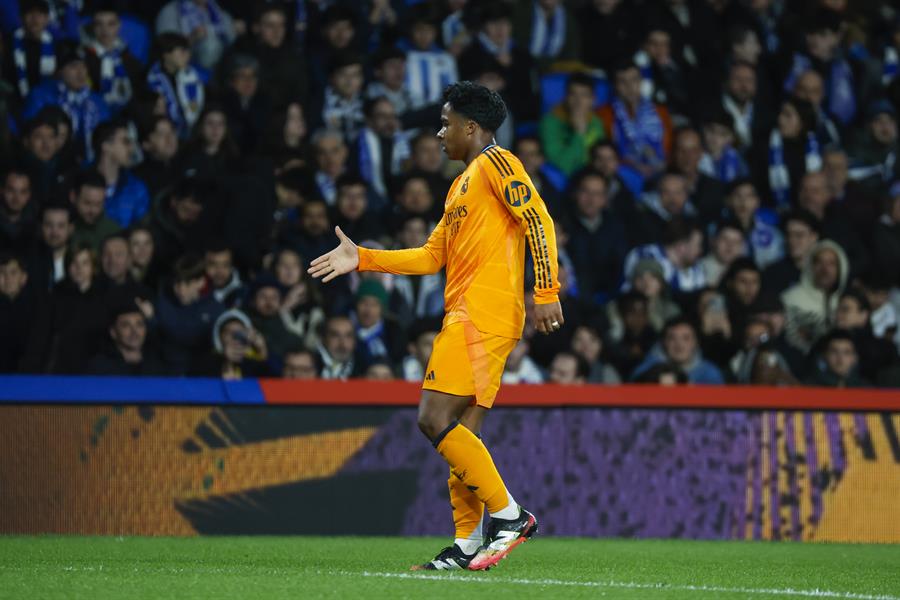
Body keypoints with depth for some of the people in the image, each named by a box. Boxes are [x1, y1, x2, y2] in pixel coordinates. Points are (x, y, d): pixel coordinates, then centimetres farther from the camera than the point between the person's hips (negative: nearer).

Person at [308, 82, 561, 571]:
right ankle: (467, 544, 6)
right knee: (460, 432, 6)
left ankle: (508, 515, -13)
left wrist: (546, 293, -20)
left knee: (436, 420, -16)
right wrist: (362, 259, 24)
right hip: (465, 316, 10)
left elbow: (538, 221, -12)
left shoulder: (495, 163, -3)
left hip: (482, 313, -10)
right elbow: (432, 256, 27)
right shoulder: (461, 186, 26)